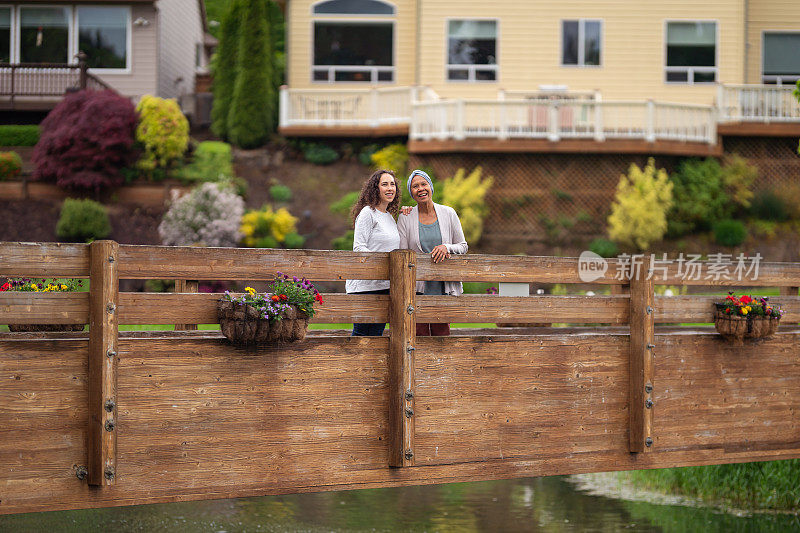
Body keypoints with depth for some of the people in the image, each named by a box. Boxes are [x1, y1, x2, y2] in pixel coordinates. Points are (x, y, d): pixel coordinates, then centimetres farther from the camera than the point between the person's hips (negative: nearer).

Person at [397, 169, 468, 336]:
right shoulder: (405, 219, 2)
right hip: (417, 288, -1)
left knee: (441, 333, 0)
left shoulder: (449, 214, 5)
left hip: (443, 287, 1)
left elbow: (463, 246, 10)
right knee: (419, 336, -4)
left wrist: (446, 248, -12)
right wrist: (432, 256, -12)